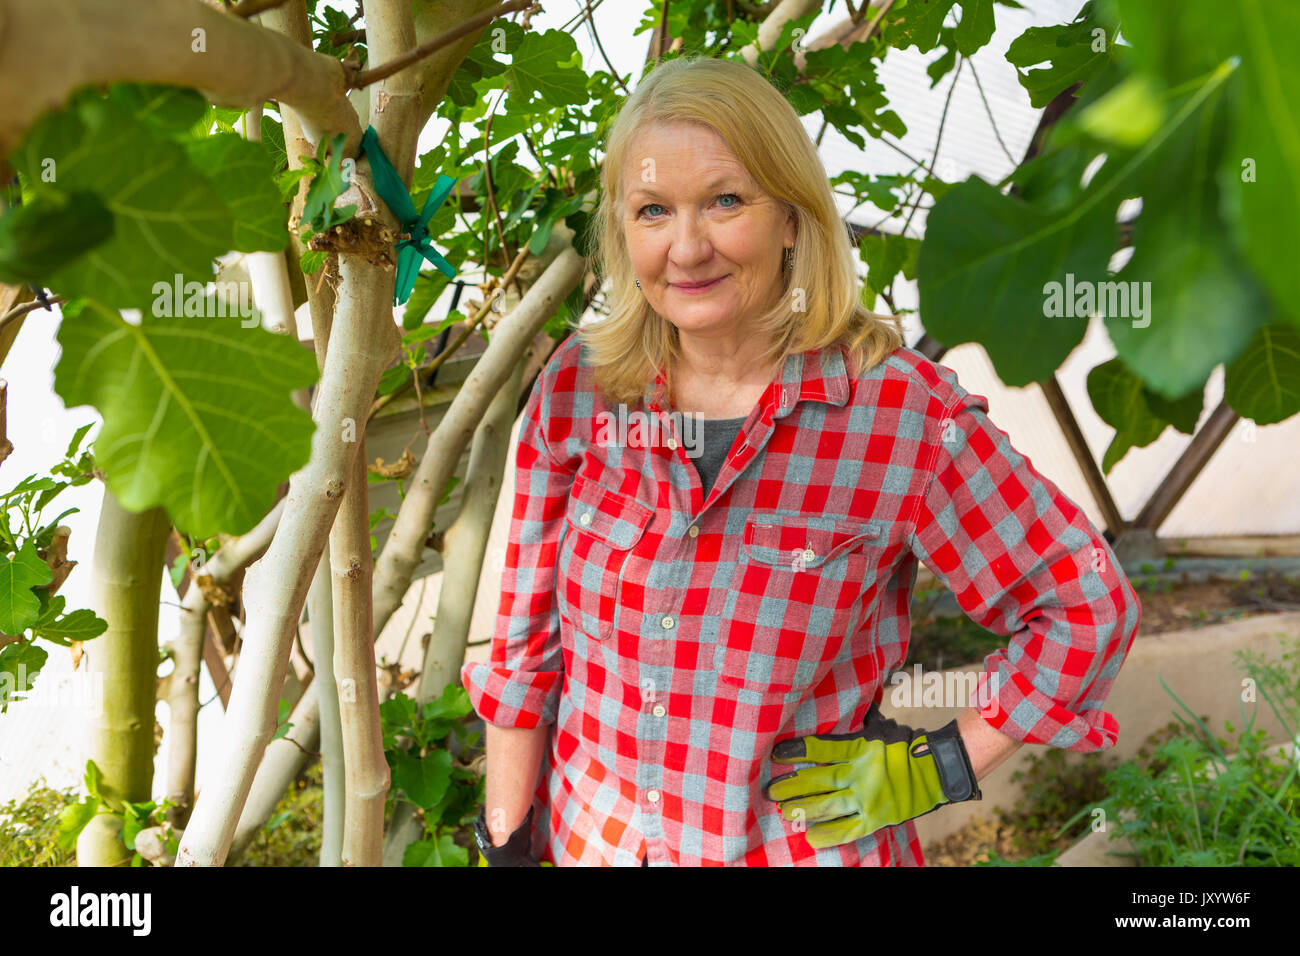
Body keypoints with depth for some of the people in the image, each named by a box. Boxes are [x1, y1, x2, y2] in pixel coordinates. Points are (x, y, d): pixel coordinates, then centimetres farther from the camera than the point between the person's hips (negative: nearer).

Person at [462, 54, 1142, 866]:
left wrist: (940, 769, -11)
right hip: (589, 835, 3)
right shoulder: (576, 389, -8)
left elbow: (1087, 604, -9)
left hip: (801, 846, -2)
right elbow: (527, 635, -1)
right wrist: (506, 840, 1)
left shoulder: (904, 411, -18)